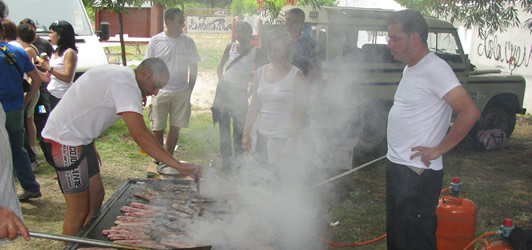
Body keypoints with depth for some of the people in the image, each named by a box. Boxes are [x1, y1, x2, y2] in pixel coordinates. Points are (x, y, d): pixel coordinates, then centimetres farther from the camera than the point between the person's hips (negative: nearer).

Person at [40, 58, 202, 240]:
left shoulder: (118, 74, 10)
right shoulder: (126, 86, -22)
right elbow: (139, 134, -33)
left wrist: (91, 148, 21)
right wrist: (177, 165, -36)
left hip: (77, 137, 11)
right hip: (64, 141, -11)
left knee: (96, 195, 16)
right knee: (79, 210, -4)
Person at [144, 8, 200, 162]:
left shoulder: (188, 42, 2)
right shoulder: (156, 41, -3)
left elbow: (193, 67, 9)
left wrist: (190, 90, 6)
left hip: (181, 93, 2)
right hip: (160, 92, -2)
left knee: (175, 127, 7)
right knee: (158, 129, 4)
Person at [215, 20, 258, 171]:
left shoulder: (255, 52, 1)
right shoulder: (231, 47, 9)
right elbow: (220, 66, 15)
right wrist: (221, 79, -1)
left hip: (240, 92, -2)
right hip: (224, 89, 3)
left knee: (239, 128, -2)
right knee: (224, 126, 5)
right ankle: (227, 161, 14)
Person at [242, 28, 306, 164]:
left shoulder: (296, 76, -6)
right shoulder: (260, 72, 9)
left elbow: (299, 112, -8)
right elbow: (254, 107, 13)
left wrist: (291, 141, -13)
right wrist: (246, 133, 10)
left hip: (283, 138, -5)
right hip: (261, 135, 5)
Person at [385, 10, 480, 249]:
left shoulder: (434, 69, -17)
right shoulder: (409, 69, 13)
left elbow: (470, 112, -24)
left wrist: (438, 149, -18)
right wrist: (394, 157, 13)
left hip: (418, 174, -10)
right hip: (397, 167, 10)